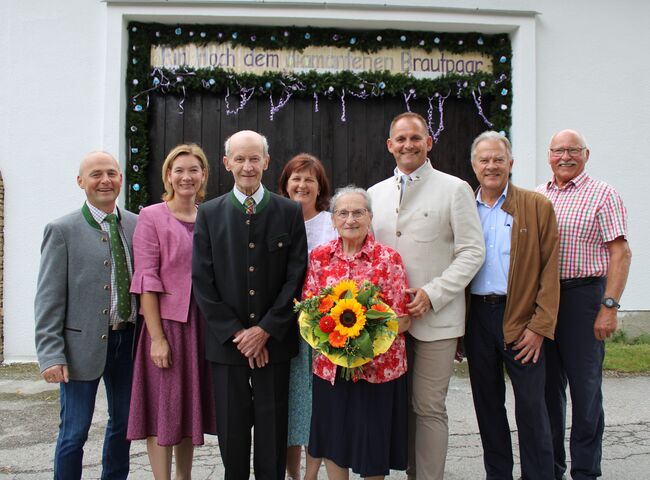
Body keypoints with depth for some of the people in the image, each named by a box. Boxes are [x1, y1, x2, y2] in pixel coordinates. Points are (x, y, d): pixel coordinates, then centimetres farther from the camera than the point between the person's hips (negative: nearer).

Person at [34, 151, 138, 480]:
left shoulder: (137, 225, 5)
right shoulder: (62, 230, -5)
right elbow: (48, 299, -7)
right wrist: (51, 355, -13)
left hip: (129, 339, 4)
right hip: (83, 343, -4)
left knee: (123, 423, 17)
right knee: (74, 434, 6)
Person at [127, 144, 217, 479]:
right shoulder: (151, 217, -5)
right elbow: (146, 279, -10)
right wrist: (157, 337, -15)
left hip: (204, 325, 5)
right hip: (167, 322, -4)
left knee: (190, 404, 15)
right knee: (163, 408, 2)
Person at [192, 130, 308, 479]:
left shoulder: (290, 212, 2)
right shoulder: (209, 213, 3)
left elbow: (296, 277, -3)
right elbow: (202, 280, -1)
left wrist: (266, 329, -10)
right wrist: (235, 333, -8)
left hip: (274, 342, 0)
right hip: (226, 342, 1)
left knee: (273, 431, 8)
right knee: (231, 432, 10)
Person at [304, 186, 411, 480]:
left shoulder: (388, 258, -7)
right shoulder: (319, 256, 2)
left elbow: (402, 320, -7)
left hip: (379, 367, -2)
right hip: (330, 366, 3)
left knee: (374, 445, 10)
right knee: (334, 443, 15)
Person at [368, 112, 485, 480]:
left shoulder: (455, 189, 0)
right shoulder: (376, 194, 13)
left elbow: (472, 251, -5)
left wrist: (432, 294, -14)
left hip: (436, 317, -4)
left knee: (429, 408, 0)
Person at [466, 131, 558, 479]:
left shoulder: (537, 206, 0)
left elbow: (550, 271, -4)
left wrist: (540, 326, -12)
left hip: (521, 318, -3)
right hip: (475, 316, 3)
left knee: (531, 405, 2)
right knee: (487, 403, 12)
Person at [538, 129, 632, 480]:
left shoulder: (602, 195, -2)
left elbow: (620, 253, -8)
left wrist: (609, 306, -16)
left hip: (583, 296, -5)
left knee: (585, 387, 3)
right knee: (547, 384, 12)